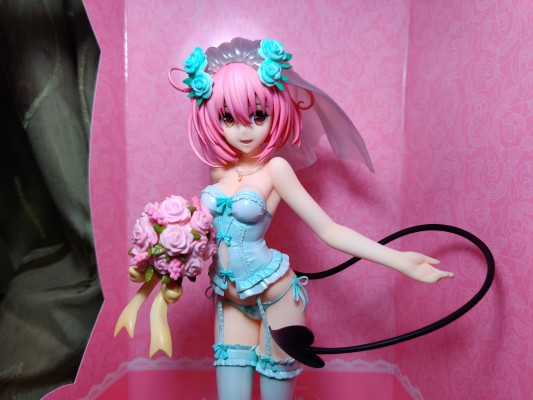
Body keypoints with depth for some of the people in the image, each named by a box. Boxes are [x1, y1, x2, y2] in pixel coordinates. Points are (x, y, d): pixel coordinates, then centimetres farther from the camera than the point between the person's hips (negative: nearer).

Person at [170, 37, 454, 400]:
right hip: (230, 302, 5)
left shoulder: (275, 169, -14)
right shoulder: (218, 170, 0)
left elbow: (328, 229, -14)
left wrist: (400, 260, -19)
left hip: (274, 298, -4)